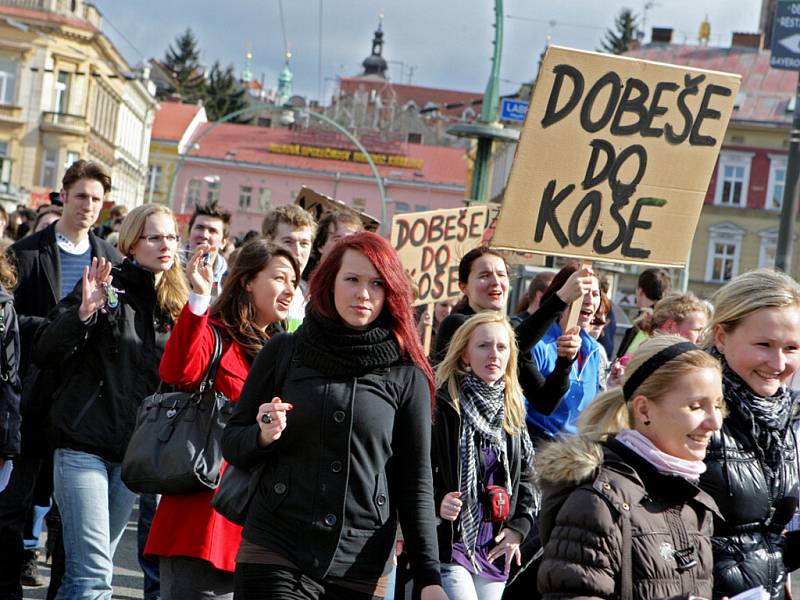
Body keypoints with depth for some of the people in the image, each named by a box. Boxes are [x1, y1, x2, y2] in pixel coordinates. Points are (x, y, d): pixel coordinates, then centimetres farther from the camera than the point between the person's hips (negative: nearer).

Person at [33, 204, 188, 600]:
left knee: (94, 565, 11)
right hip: (83, 444, -5)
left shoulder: (175, 306, 10)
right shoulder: (107, 286, -5)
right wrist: (85, 312, -26)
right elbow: (44, 352, -12)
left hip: (133, 452, 5)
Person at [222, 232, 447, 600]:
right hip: (275, 555, 0)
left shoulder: (408, 378, 4)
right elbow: (230, 442, 11)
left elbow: (415, 484, 6)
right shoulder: (283, 353, 5)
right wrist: (263, 435, -12)